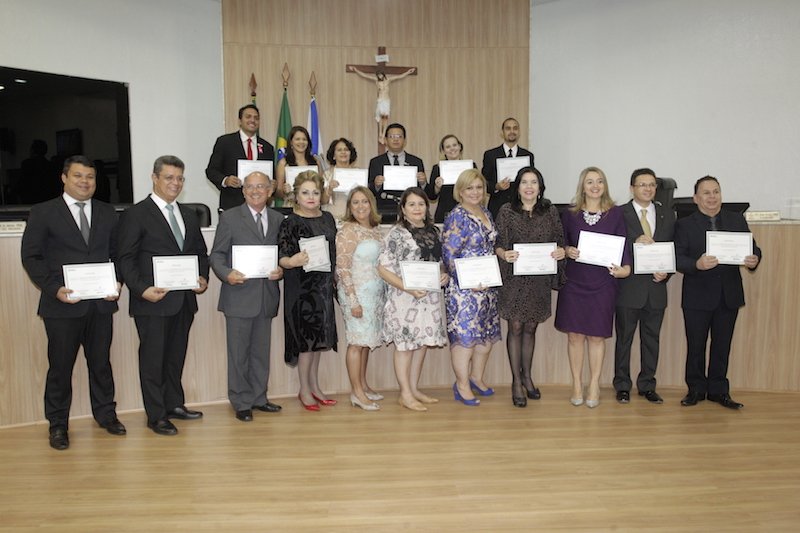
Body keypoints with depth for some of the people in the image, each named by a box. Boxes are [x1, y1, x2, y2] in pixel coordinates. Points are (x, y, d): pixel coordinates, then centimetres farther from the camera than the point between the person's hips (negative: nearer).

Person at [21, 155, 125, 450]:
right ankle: (58, 424, 22)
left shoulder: (107, 213, 10)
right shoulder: (43, 213, 0)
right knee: (60, 366, 7)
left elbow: (117, 254, 12)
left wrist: (118, 282, -5)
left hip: (101, 303, 3)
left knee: (101, 362, 14)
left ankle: (105, 413, 29)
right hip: (62, 305, -3)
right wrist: (55, 289, -15)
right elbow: (31, 257, -3)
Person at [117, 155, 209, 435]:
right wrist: (142, 289, -19)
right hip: (152, 301, -6)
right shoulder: (136, 214, -5)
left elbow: (201, 252, 19)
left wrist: (203, 278, 1)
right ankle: (156, 416, 14)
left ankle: (175, 404, 29)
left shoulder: (188, 215, 15)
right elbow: (126, 259, -8)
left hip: (184, 300, 6)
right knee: (152, 358, 3)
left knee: (176, 356, 16)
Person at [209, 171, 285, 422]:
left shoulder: (278, 219, 10)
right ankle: (241, 403, 16)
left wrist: (281, 270, -7)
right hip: (239, 295, -4)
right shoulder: (230, 218, -1)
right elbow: (216, 254, -2)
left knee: (261, 351, 14)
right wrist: (227, 274, -20)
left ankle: (258, 397, 28)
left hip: (267, 296, 4)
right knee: (239, 352, 3)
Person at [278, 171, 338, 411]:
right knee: (307, 338, -2)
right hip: (301, 288, -6)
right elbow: (282, 259, -14)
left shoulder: (328, 218, 8)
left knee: (318, 337, 12)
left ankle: (314, 386, 24)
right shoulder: (290, 223, -9)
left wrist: (334, 280, 12)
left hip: (323, 286, 6)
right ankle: (304, 390, 13)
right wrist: (293, 261, -34)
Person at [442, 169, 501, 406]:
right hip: (464, 287, -8)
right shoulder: (456, 217, -11)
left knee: (488, 334, 13)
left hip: (488, 285, 8)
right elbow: (449, 255, -15)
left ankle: (476, 377, 29)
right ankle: (462, 385, 8)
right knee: (465, 334, -4)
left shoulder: (486, 213, 12)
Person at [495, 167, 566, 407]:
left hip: (540, 279, 2)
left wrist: (562, 251, -13)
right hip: (515, 279, -2)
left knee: (530, 328, 13)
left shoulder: (550, 211, 4)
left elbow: (559, 240, 9)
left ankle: (527, 376, 30)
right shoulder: (506, 211, -3)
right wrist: (504, 254, -24)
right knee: (515, 328, 2)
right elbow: (498, 244, -3)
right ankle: (516, 381, 14)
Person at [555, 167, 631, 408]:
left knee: (596, 336, 6)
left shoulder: (615, 214, 3)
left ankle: (594, 386, 19)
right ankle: (577, 385, 17)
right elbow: (561, 244, 11)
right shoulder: (569, 214, 5)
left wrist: (625, 268, -14)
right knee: (575, 335, 4)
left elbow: (622, 244, 2)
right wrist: (567, 251, -10)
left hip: (603, 283, 0)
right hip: (574, 282, 1)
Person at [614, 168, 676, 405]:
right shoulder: (619, 213, -3)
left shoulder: (667, 215, 10)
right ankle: (622, 386, 18)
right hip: (629, 287, -4)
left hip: (656, 287, 4)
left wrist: (666, 272, -6)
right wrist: (635, 242, -23)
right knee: (624, 338, 6)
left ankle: (647, 385, 24)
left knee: (651, 339, 11)